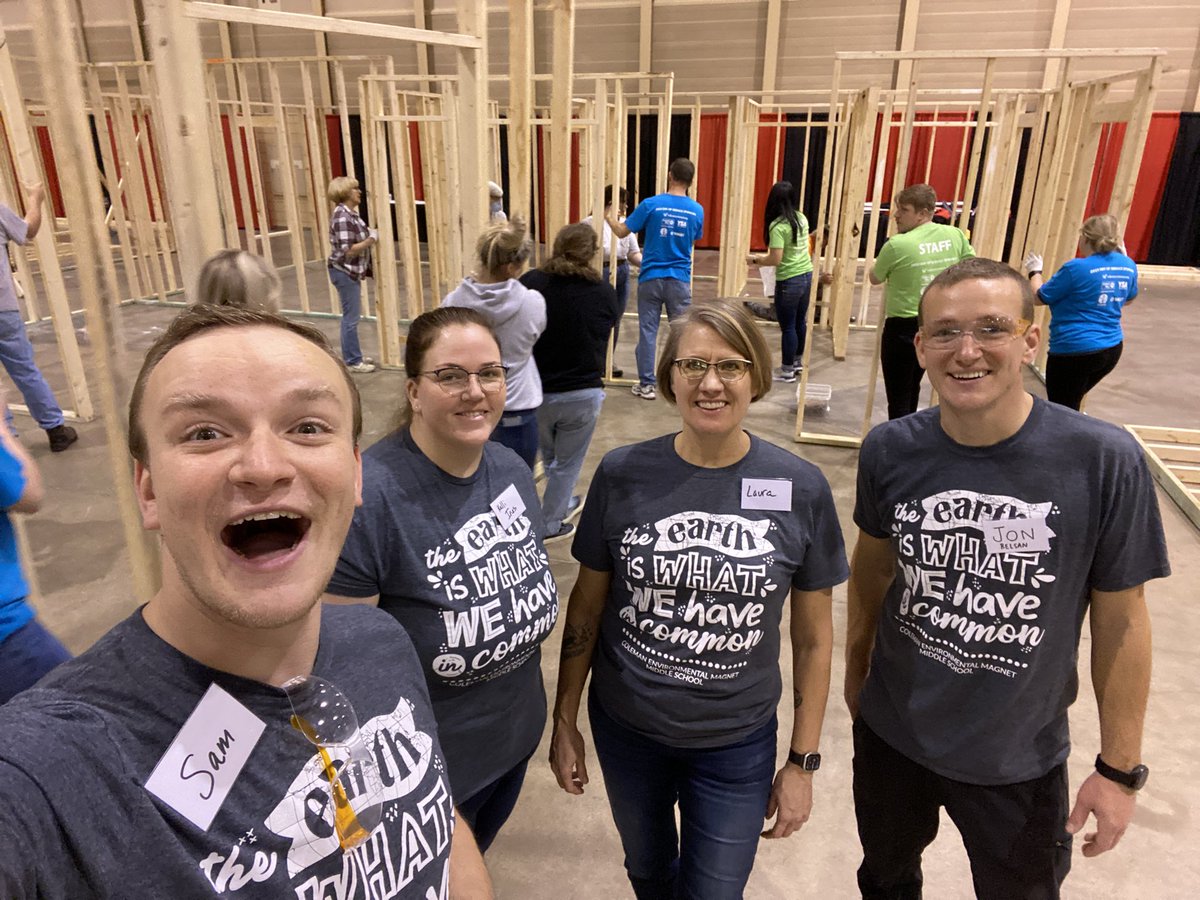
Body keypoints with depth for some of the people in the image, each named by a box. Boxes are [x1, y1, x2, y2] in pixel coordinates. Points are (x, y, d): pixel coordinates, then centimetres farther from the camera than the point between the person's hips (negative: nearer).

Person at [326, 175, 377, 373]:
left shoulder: (350, 213, 9)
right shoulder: (342, 217, -20)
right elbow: (347, 251, -24)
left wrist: (369, 235, 5)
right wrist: (370, 241, -22)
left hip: (352, 272, 10)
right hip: (344, 273, -10)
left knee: (352, 316, 16)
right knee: (351, 317, -2)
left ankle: (354, 356, 27)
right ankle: (352, 362, 7)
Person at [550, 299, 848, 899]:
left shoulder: (799, 488, -13)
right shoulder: (623, 474, -13)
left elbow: (813, 635, -4)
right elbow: (586, 607, -2)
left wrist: (803, 760, 0)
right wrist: (564, 721, 2)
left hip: (737, 743, -1)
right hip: (625, 729, 1)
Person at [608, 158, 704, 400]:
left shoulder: (651, 204, -7)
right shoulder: (697, 210, 0)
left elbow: (621, 231, -1)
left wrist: (607, 216, 18)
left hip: (651, 278, -1)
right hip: (680, 280, 1)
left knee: (648, 330, 5)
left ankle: (646, 385, 9)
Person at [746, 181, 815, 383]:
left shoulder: (777, 225, -18)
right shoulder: (802, 218, 5)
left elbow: (776, 260, -22)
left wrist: (756, 260, -5)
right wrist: (766, 256, 19)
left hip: (789, 281, -8)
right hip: (806, 275, 8)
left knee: (787, 326, 4)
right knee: (800, 321, 20)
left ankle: (787, 370, 13)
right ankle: (797, 361, 36)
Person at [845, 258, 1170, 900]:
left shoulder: (1102, 461, -22)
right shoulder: (890, 451, -15)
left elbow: (1120, 618, -11)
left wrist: (1120, 768, -5)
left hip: (1020, 759, -1)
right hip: (890, 737, 2)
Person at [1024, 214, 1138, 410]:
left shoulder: (1077, 268, -17)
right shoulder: (1128, 266, 4)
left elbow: (1039, 297, -7)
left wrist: (1035, 272, 12)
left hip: (1075, 351, -8)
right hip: (1112, 349, 8)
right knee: (1071, 404, 26)